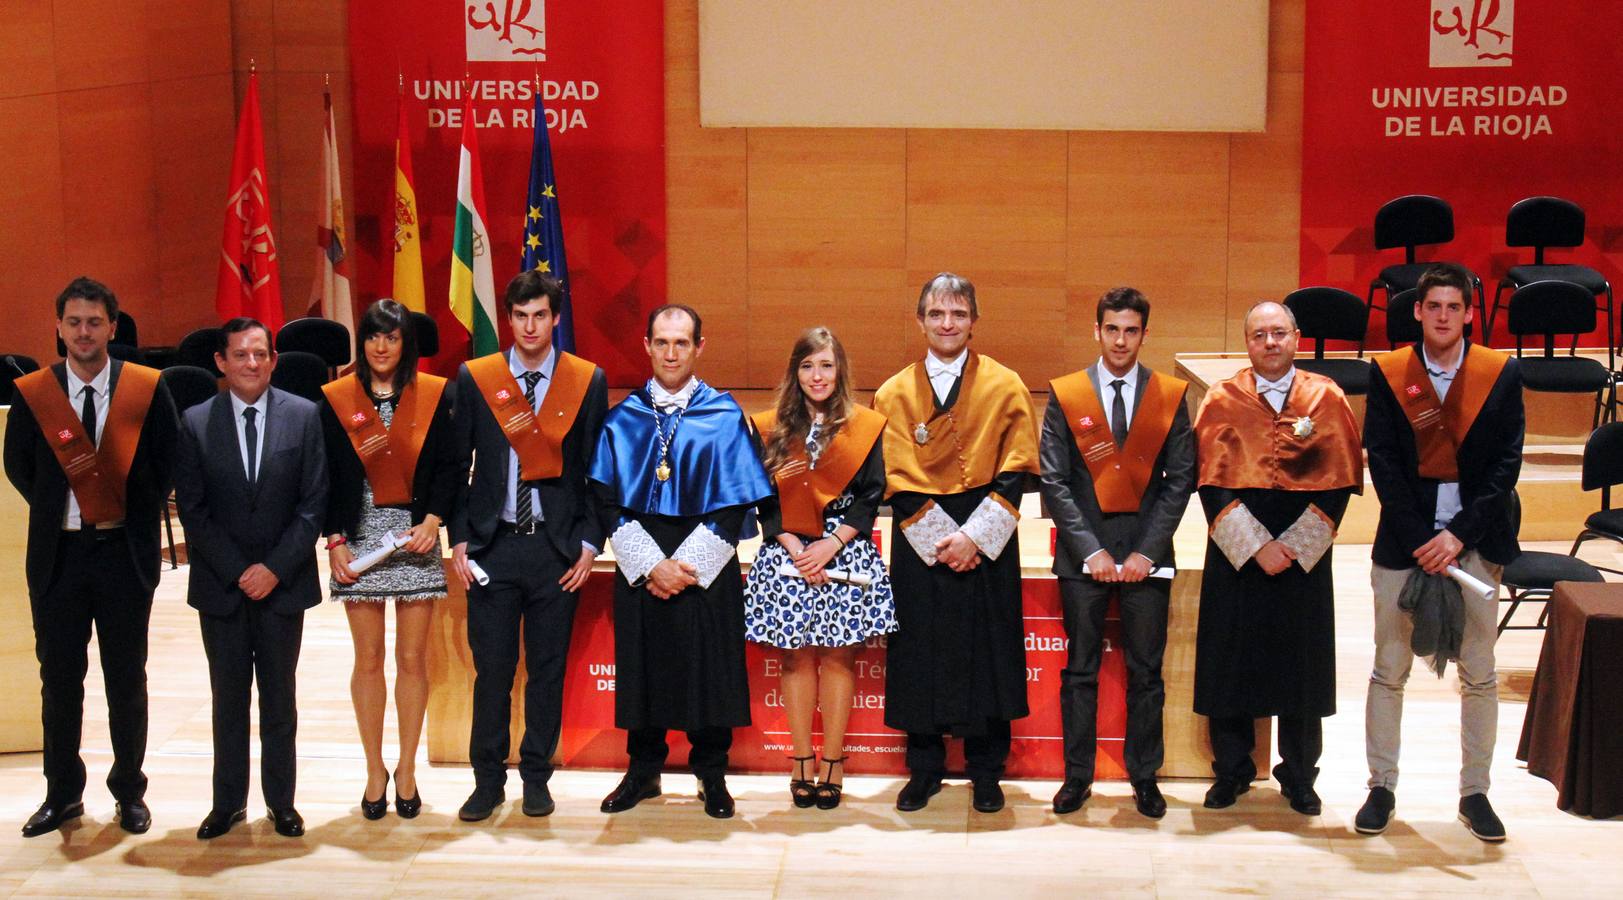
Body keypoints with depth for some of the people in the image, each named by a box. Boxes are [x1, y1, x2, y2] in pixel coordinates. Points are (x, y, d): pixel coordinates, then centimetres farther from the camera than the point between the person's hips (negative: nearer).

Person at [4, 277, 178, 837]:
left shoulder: (147, 389, -3)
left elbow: (168, 461, 4)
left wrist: (139, 515, -2)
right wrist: (54, 509, 5)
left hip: (125, 551, -1)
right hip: (57, 554, 1)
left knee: (127, 679, 7)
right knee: (59, 679, 8)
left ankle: (130, 792, 18)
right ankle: (62, 795, 19)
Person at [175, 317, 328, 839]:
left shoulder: (303, 416, -1)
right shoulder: (195, 423, 0)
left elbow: (313, 502, -3)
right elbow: (192, 510, -2)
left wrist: (275, 569, -11)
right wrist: (237, 572, -9)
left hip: (283, 581, 0)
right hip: (221, 583, 0)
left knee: (279, 696, 7)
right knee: (229, 697, 7)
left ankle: (280, 801, 15)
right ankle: (228, 802, 16)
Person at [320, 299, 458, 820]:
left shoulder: (433, 396, 2)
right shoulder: (335, 400, 2)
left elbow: (449, 469, 2)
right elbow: (327, 478, 3)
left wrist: (433, 520, -12)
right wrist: (335, 541, -5)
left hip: (415, 539, 0)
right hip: (360, 538, 0)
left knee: (412, 659, 4)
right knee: (368, 660, 4)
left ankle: (406, 769, 15)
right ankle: (375, 771, 15)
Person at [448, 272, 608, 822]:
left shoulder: (588, 381, 3)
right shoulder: (474, 379, 4)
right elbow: (457, 465, 6)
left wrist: (589, 544, -2)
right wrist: (459, 541, 0)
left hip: (557, 547, 0)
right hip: (492, 546, 0)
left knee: (548, 669, 6)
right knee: (492, 669, 2)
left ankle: (536, 777, 19)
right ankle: (488, 780, 14)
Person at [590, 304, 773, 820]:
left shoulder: (725, 418, 0)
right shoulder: (623, 419, 4)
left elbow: (735, 505, -4)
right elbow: (607, 502, 0)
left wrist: (685, 565, -11)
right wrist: (651, 564, -11)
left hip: (706, 565, -1)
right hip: (640, 564, 2)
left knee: (710, 668, 3)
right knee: (642, 665, 7)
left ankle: (711, 775, 17)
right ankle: (643, 771, 21)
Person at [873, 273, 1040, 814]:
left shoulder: (1005, 387, 2)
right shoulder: (894, 394, 5)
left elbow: (1016, 471, -4)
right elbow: (898, 482, -1)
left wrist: (973, 536, -13)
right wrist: (940, 539, -12)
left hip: (986, 541, -1)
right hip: (918, 541, 1)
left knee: (987, 653, 3)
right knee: (919, 655, 3)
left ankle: (985, 771, 14)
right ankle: (924, 769, 15)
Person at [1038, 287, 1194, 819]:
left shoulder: (1170, 396, 4)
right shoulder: (1065, 396, 2)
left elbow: (1180, 479, 2)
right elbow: (1054, 481, -1)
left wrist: (1147, 551, -8)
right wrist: (1091, 550, -10)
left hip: (1146, 553, 0)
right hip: (1083, 552, 0)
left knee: (1145, 671, 6)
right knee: (1080, 670, 4)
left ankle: (1144, 776, 16)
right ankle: (1077, 775, 13)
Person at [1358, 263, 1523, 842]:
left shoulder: (1501, 374, 1)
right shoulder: (1387, 373, 1)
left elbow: (1506, 463, -2)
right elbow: (1382, 462, -3)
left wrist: (1459, 535, -11)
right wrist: (1421, 540, -11)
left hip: (1474, 539, 0)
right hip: (1404, 538, 0)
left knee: (1480, 675, 5)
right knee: (1389, 670, 5)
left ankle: (1475, 793, 15)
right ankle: (1382, 788, 15)